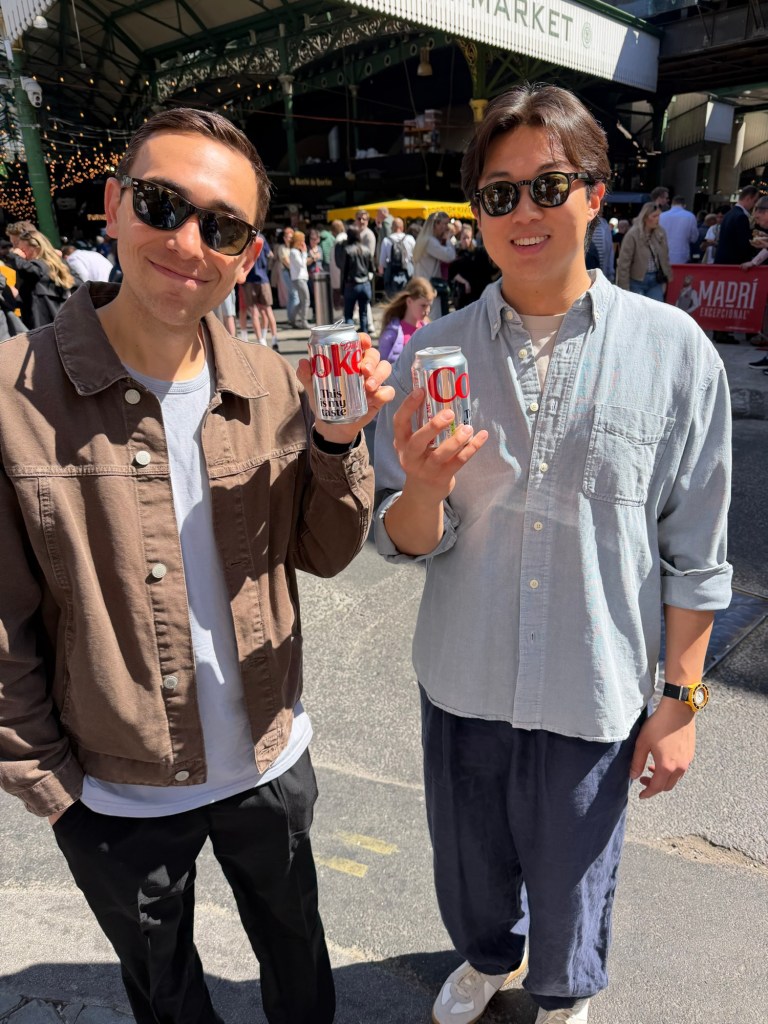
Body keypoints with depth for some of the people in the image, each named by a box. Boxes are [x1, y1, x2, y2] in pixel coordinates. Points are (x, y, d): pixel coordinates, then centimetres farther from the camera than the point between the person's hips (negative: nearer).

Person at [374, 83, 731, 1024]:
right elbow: (404, 543, -7)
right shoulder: (431, 353, -7)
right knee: (470, 864, 25)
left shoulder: (675, 351, -11)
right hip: (461, 682, 2)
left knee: (571, 880, 22)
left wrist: (681, 700, -2)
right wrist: (424, 489, -28)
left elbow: (694, 556, -5)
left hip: (593, 694, -1)